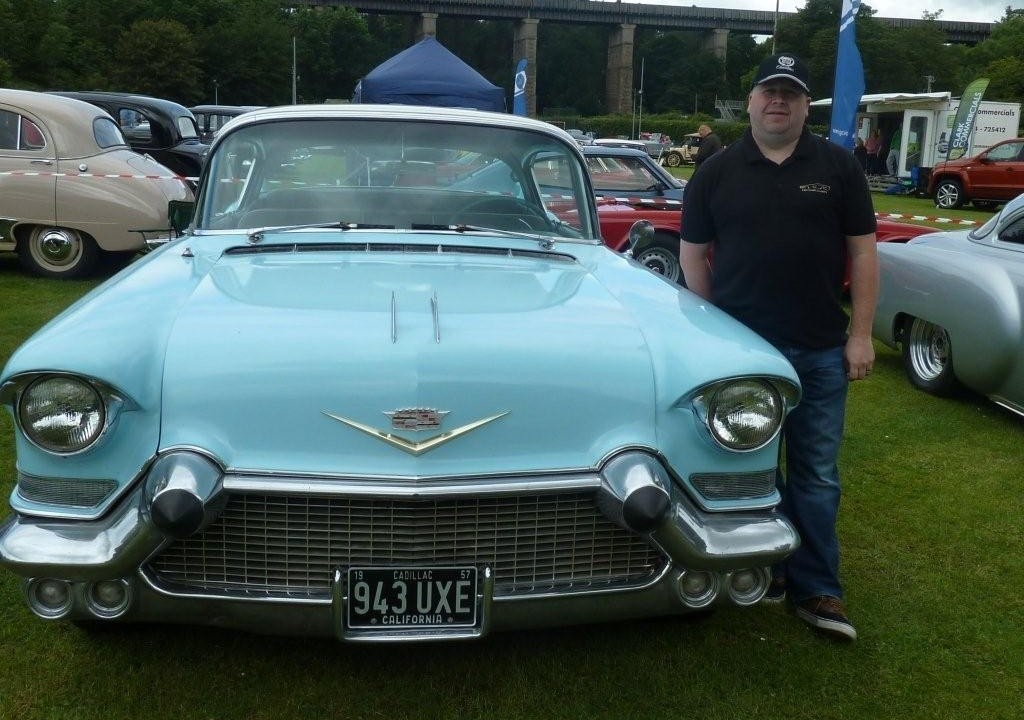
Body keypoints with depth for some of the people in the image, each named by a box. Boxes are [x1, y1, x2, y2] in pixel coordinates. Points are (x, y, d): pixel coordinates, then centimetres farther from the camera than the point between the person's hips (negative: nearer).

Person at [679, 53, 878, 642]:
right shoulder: (717, 173, 3)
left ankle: (816, 589, 16)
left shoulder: (838, 167, 3)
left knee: (817, 475, 6)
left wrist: (861, 335, -2)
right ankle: (765, 567, 26)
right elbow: (694, 254, 6)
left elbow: (862, 251, 3)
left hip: (821, 351, 0)